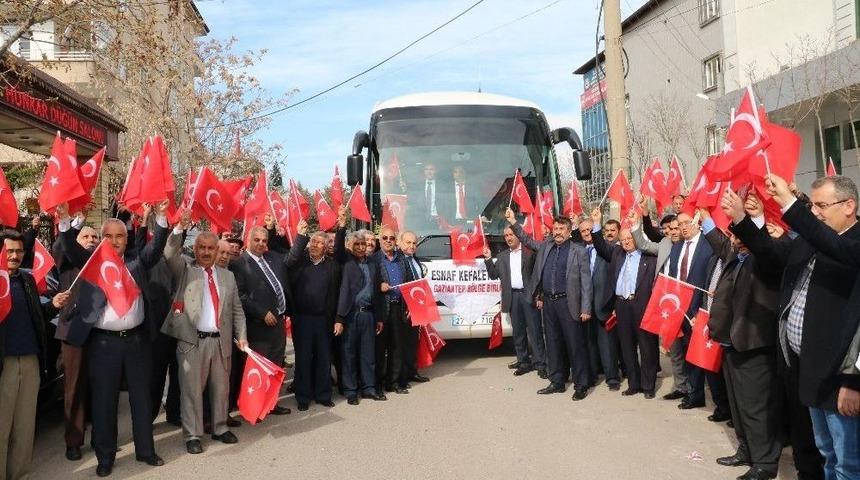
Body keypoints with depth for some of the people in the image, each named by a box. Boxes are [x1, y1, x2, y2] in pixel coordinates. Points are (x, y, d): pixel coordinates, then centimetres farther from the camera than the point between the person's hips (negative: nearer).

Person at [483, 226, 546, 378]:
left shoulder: (530, 252, 1)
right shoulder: (502, 256, 14)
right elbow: (494, 275, 11)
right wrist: (488, 259, -1)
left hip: (529, 295, -4)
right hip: (513, 297, 4)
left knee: (535, 331, -3)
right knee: (518, 332, 9)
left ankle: (540, 364, 2)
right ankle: (524, 363, 18)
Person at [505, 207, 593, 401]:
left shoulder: (579, 251, -4)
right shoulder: (545, 246, 10)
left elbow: (586, 281, -6)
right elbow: (527, 240, 25)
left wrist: (586, 309, -11)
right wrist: (513, 223, 12)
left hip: (568, 303, -5)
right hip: (548, 302, 5)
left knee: (575, 344, -1)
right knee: (553, 344, 12)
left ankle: (581, 385, 9)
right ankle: (557, 382, 23)